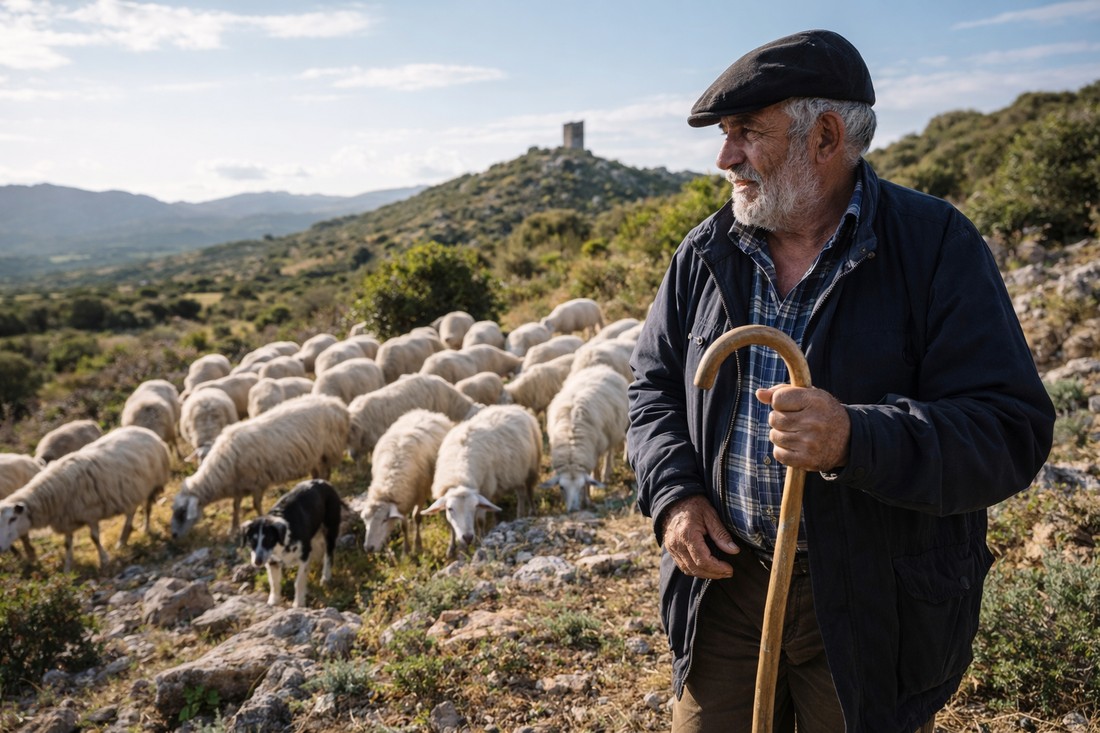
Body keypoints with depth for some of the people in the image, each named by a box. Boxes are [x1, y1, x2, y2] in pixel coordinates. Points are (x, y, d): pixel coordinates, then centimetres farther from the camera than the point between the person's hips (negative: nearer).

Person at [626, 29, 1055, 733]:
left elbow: (1011, 430, -16)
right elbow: (656, 385, 10)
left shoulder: (937, 246, -11)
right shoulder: (705, 253, 3)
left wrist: (855, 440, -33)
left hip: (872, 607, -3)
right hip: (726, 577, 4)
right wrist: (674, 492, -7)